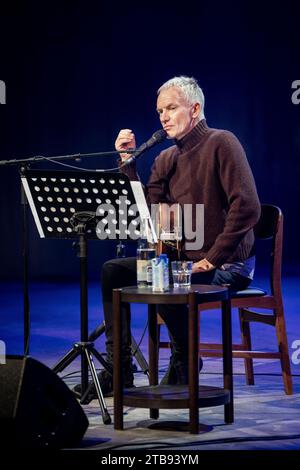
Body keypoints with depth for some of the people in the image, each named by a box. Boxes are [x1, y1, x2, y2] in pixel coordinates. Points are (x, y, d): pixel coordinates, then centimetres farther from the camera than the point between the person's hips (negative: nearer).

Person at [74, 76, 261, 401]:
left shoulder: (221, 143, -12)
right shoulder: (166, 159, 12)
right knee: (113, 271, 1)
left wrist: (212, 258, -21)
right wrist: (128, 163, -4)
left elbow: (247, 208, -22)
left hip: (227, 265, -8)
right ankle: (119, 370, 1)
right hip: (184, 258, 8)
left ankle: (184, 366, -6)